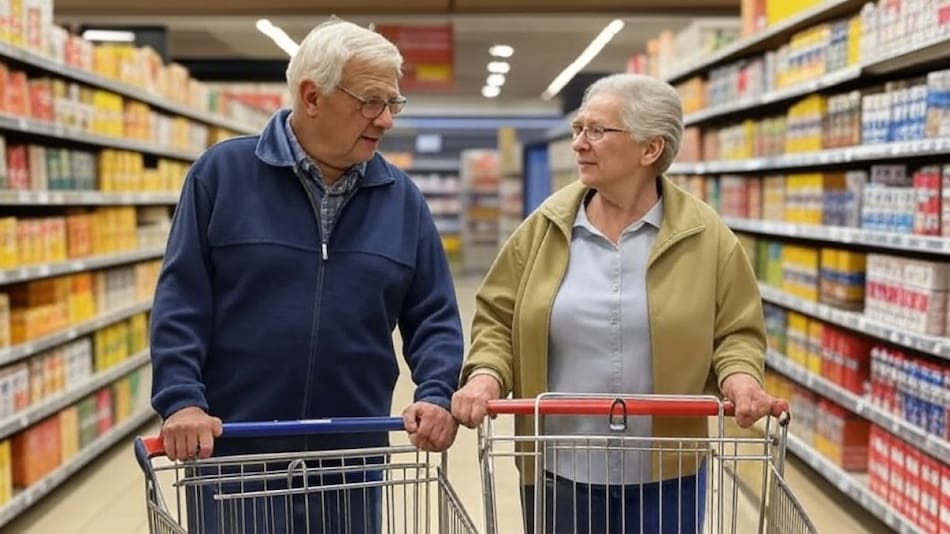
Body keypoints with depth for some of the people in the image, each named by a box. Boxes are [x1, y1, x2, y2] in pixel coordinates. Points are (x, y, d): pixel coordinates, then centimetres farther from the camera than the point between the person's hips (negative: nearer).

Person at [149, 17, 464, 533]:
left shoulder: (401, 196, 5)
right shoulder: (223, 172, -3)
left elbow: (433, 315, 7)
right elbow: (181, 301, -5)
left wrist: (436, 395, -9)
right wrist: (182, 399, -15)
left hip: (353, 456, 3)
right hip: (233, 450, -2)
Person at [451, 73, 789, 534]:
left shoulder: (706, 236, -3)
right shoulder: (545, 228, -1)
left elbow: (737, 331, 4)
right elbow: (498, 319, 4)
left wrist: (739, 377, -16)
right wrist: (486, 375, -14)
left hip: (666, 475, 0)